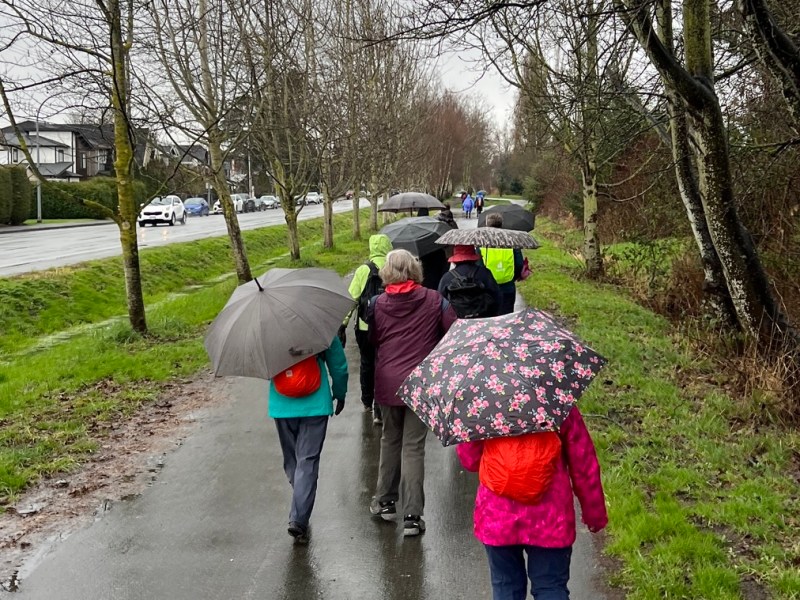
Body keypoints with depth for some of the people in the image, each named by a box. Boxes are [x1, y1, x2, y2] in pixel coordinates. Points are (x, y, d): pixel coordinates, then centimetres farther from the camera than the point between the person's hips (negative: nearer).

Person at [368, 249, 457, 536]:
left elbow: (370, 340, 5)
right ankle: (412, 515, 2)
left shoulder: (377, 304, -2)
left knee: (390, 440, 20)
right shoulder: (433, 300, -5)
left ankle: (385, 502, 30)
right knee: (413, 447, 2)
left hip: (387, 383, 2)